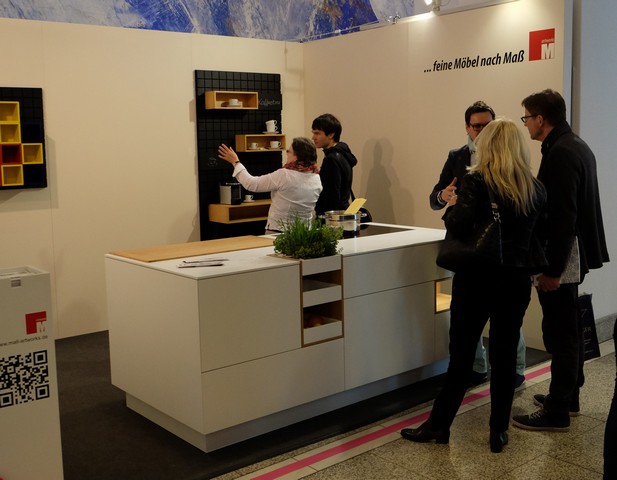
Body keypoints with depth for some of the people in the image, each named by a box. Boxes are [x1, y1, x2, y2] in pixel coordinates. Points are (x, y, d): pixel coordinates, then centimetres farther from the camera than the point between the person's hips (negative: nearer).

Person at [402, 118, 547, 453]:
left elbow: (458, 228, -21)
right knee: (504, 354, 10)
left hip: (478, 278, -4)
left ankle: (439, 424, 17)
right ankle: (499, 431, 18)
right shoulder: (535, 188, 4)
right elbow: (539, 235, 11)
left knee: (461, 354, 5)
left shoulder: (476, 182, -11)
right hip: (516, 279, 4)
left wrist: (452, 206, -3)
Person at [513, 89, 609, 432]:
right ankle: (568, 396, 31)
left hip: (562, 257, -11)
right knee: (569, 328, 18)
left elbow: (562, 216, -24)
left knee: (559, 332, -4)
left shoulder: (560, 153, -19)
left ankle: (557, 412, 4)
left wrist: (553, 269, -22)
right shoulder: (576, 146, 13)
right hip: (574, 253, 11)